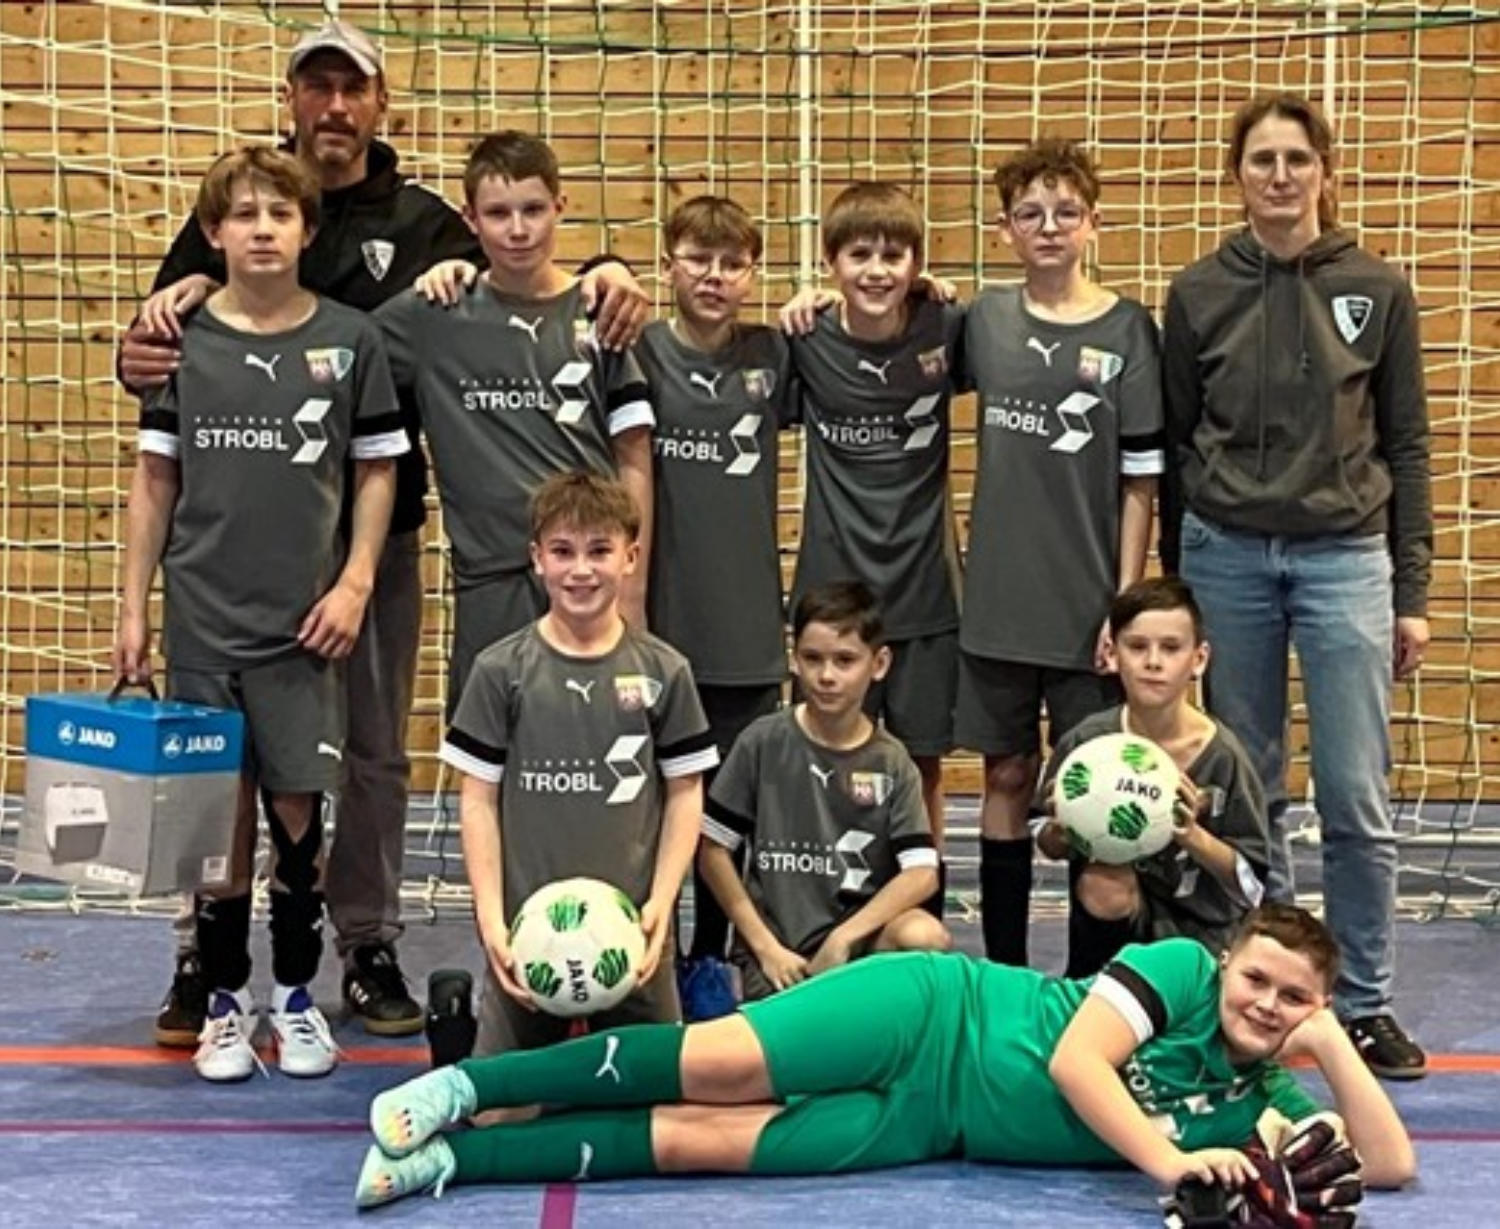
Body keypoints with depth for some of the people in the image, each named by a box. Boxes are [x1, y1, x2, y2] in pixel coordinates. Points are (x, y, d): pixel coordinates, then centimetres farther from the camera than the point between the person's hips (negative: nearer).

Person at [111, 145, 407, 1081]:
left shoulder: (350, 340, 1)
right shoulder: (182, 340, 3)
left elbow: (378, 471, 5)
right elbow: (156, 481, 7)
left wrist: (354, 583, -5)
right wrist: (133, 607, 5)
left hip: (305, 623, -1)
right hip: (202, 620, 1)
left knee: (298, 807, 2)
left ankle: (297, 995, 17)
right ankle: (226, 1000, 17)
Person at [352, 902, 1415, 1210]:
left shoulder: (1260, 1103, 8)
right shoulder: (1179, 967, -6)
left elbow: (1390, 1163, 1)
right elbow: (1076, 1061, -15)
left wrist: (1336, 1049, -11)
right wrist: (1167, 1162, -24)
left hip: (926, 1128, 3)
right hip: (934, 1017, -3)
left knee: (697, 1142, -12)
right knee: (714, 1066, -20)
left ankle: (450, 1160, -11)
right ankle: (463, 1088, -5)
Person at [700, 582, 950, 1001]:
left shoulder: (891, 762, 1)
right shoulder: (763, 743, -2)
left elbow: (922, 873, -8)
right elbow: (712, 851, 0)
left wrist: (842, 939, -17)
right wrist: (766, 947, -6)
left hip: (861, 929, 2)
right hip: (774, 940, -1)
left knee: (927, 937, -29)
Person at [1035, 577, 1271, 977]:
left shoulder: (1221, 756, -13)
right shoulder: (1085, 743, -10)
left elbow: (1252, 880, -7)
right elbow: (1049, 846, 3)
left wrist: (1193, 837, -25)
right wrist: (1061, 834, -21)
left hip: (1203, 929, 0)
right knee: (1103, 886, -31)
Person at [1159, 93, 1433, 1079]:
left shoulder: (1377, 290, 1)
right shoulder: (1199, 294, 3)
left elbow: (1406, 448, 4)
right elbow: (1175, 445, 8)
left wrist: (1412, 592, 0)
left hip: (1345, 558, -1)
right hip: (1227, 557, 1)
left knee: (1357, 797, -2)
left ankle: (1367, 1003, 11)